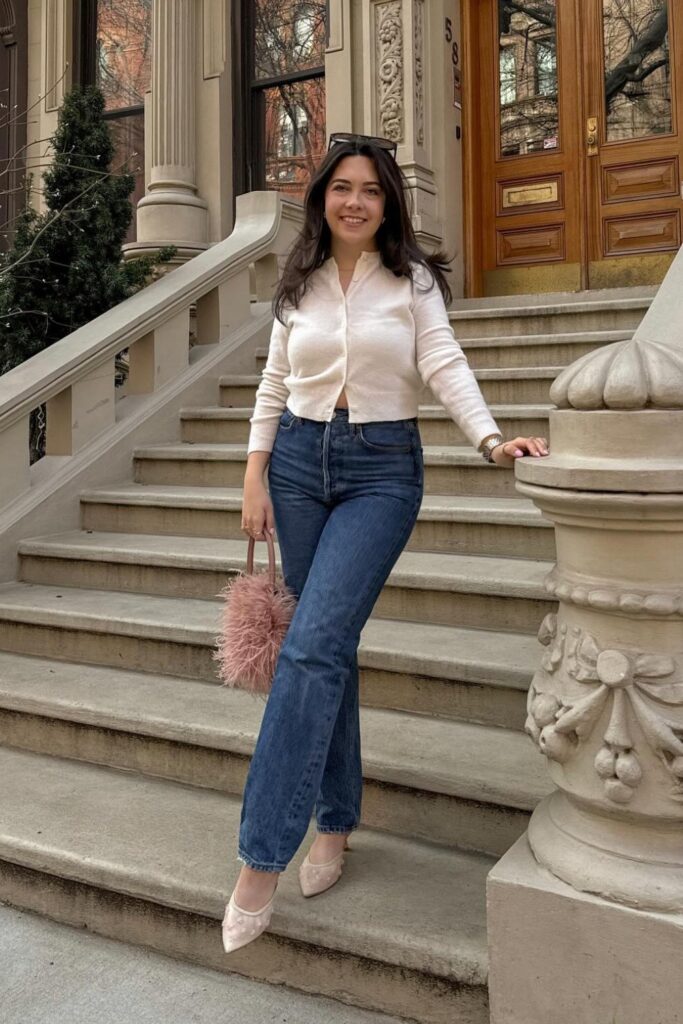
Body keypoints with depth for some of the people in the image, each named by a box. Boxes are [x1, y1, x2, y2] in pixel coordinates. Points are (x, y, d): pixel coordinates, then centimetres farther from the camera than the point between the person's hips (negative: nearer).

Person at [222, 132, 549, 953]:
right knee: (329, 646, 7)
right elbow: (274, 384, 12)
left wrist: (490, 440, -25)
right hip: (300, 462, 4)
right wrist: (255, 478, 5)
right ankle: (336, 822, 22)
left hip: (383, 469, -3)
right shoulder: (297, 284, 12)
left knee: (312, 646, -16)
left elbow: (445, 366, -8)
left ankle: (260, 861, -10)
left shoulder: (413, 279, 3)